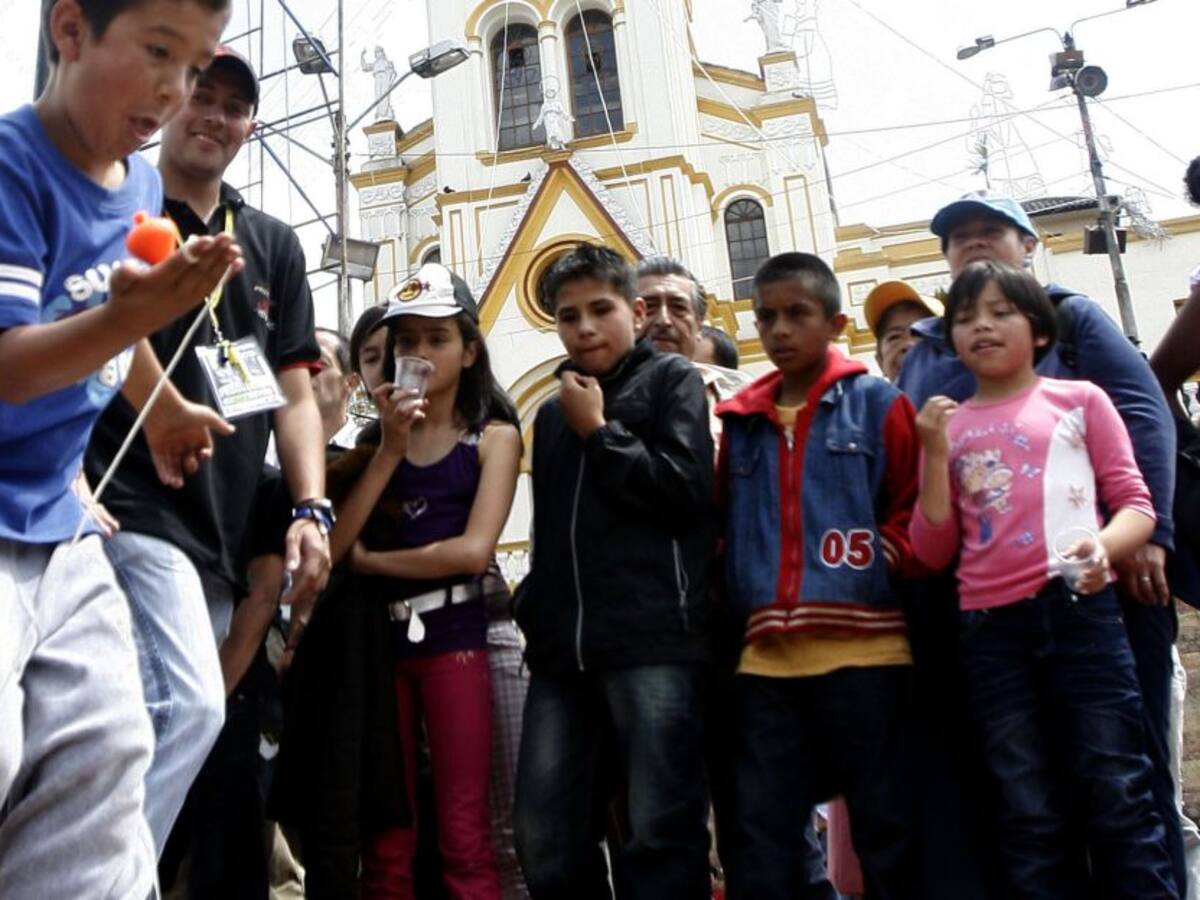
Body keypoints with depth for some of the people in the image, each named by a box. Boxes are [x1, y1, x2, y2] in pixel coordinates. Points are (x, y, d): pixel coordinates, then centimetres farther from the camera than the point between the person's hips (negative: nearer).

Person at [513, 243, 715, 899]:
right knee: (543, 835, 5)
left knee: (660, 834, -5)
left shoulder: (671, 379, 8)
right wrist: (533, 606, 14)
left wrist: (598, 431, -1)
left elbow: (687, 491, -8)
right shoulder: (553, 410, 24)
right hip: (563, 648, 6)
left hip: (654, 640, -6)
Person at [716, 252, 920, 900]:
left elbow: (918, 511, 3)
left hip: (863, 650, -3)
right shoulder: (741, 421, 14)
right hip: (766, 659, 4)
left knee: (885, 826, 9)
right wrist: (734, 593, 6)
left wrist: (878, 560, -10)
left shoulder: (878, 404, 3)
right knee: (760, 835, 8)